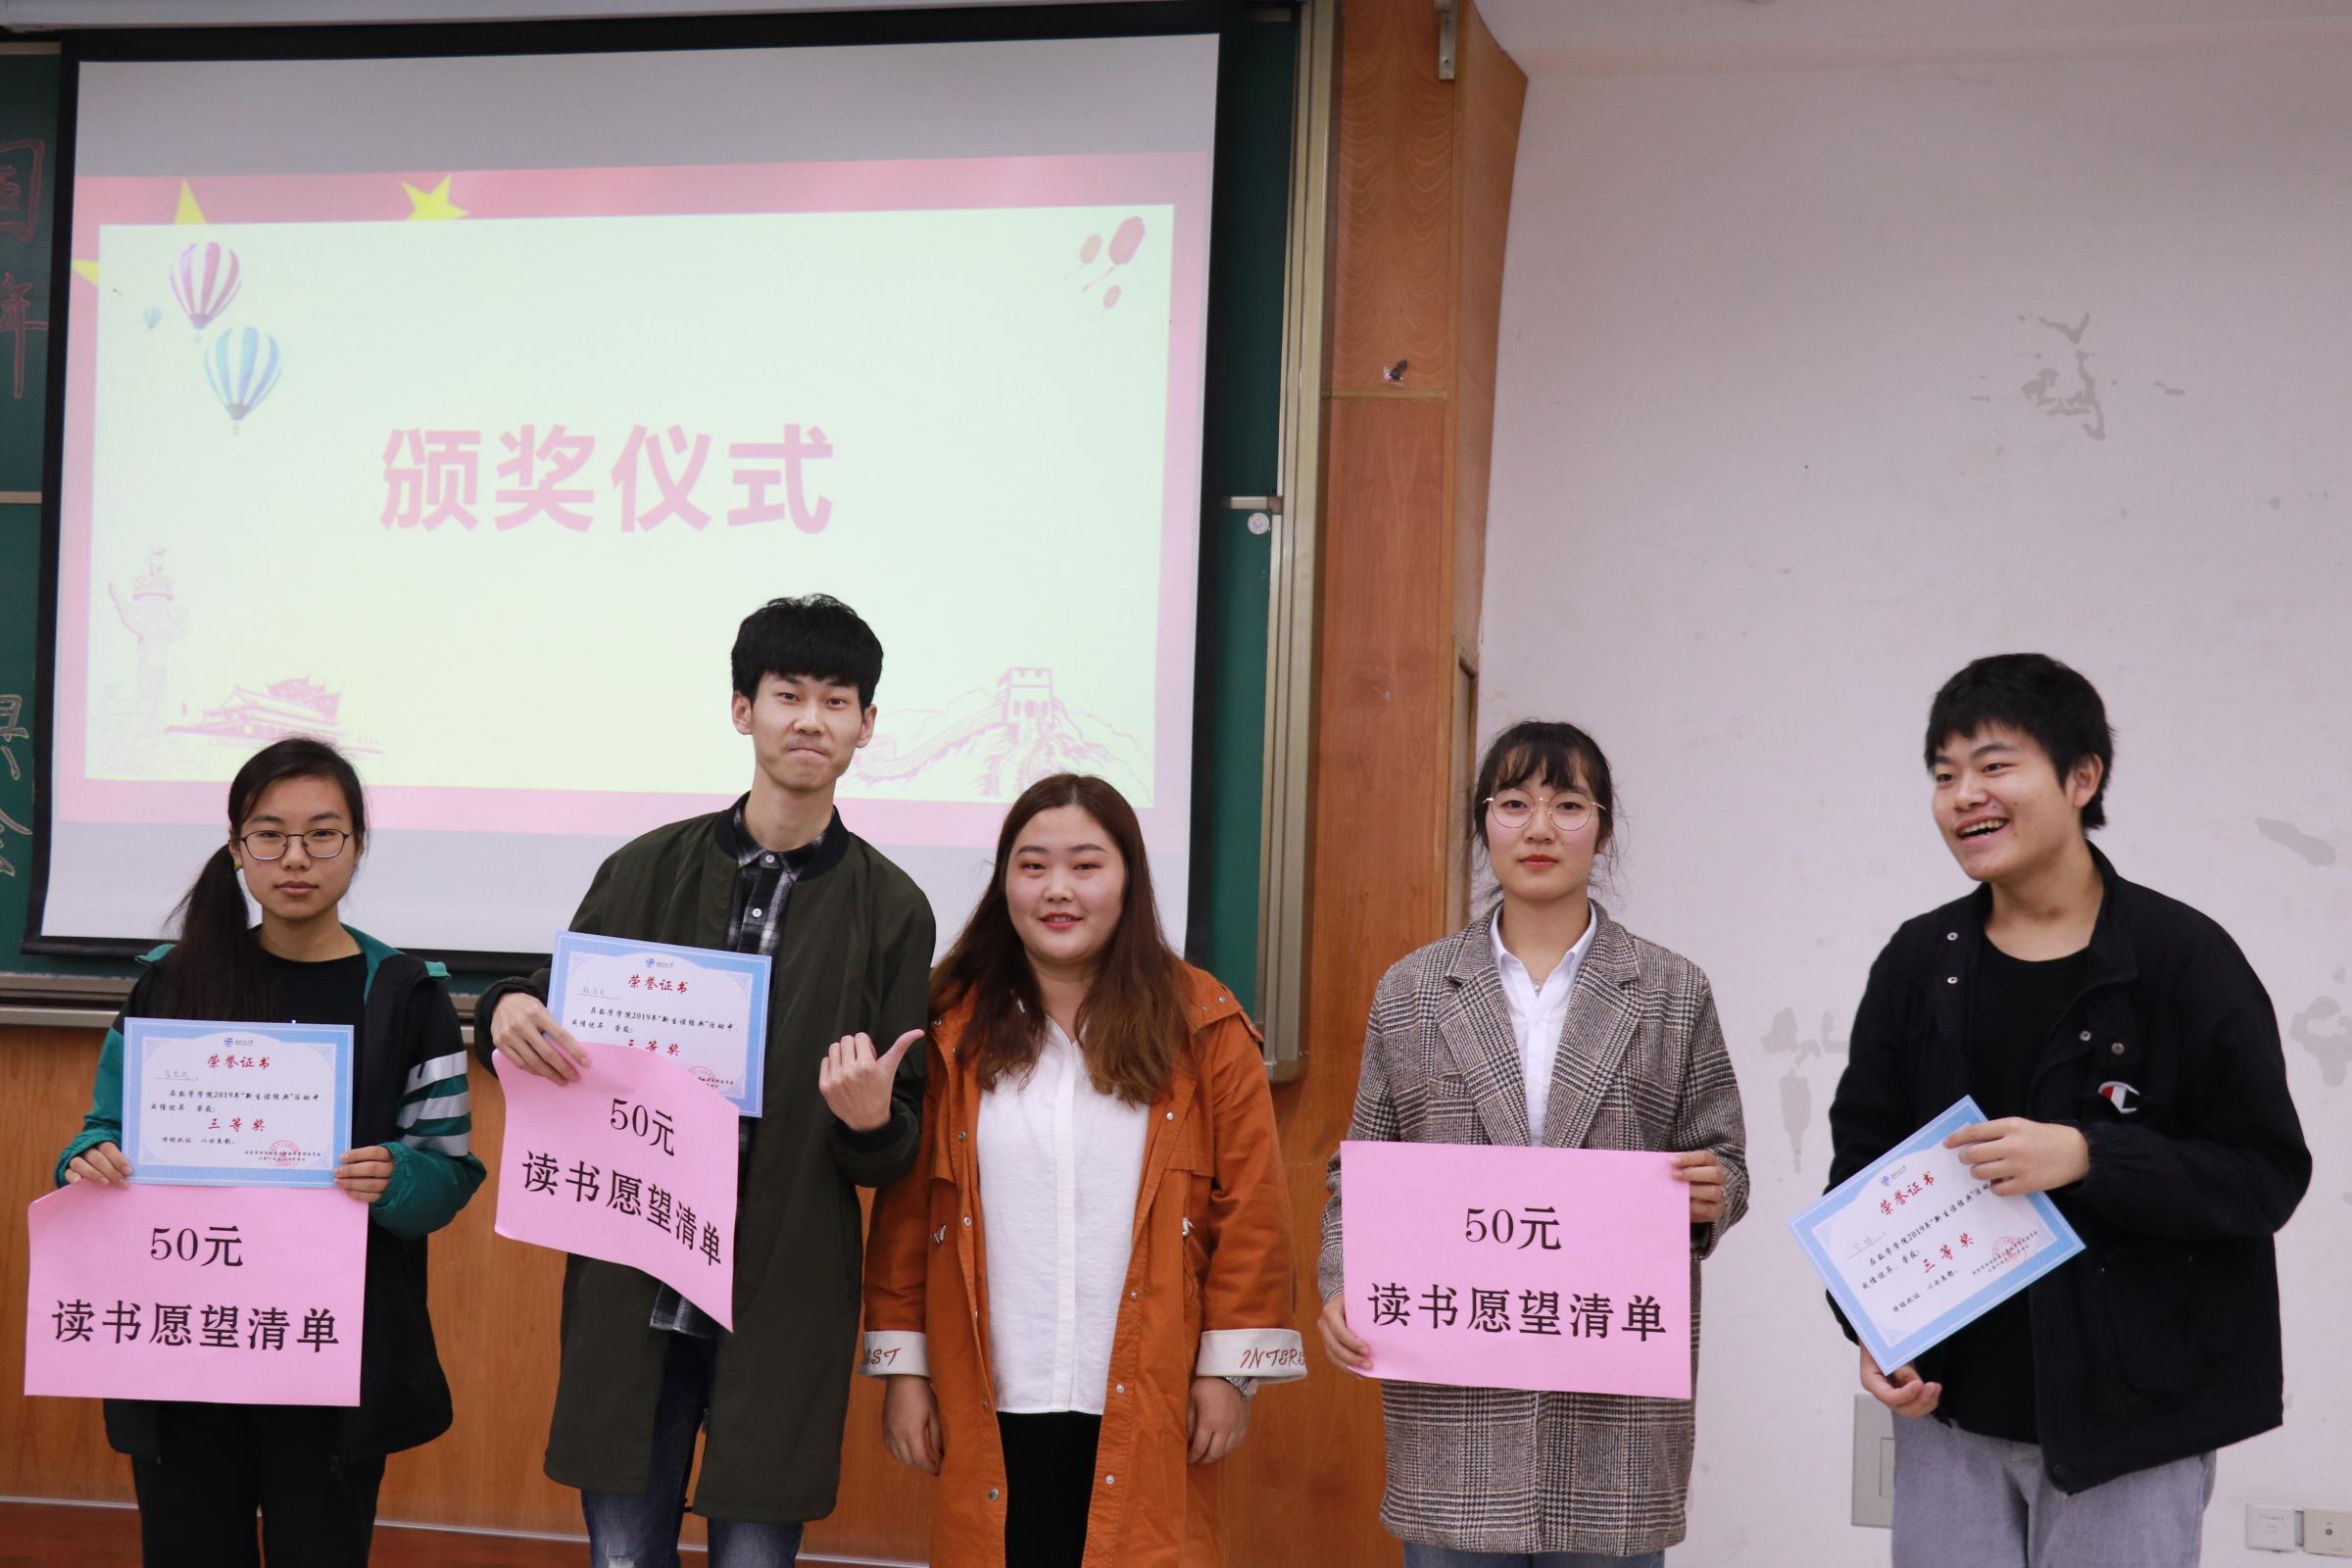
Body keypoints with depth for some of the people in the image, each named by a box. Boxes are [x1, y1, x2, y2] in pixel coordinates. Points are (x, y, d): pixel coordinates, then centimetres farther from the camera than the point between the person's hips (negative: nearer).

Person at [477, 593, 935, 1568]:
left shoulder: (889, 910, 2)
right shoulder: (646, 871, 6)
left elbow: (895, 1157, 4)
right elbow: (558, 1042, 13)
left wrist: (869, 1120, -20)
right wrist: (510, 1012, -10)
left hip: (781, 1302, -1)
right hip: (630, 1292, 1)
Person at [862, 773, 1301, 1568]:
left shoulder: (1202, 1025, 1)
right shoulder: (953, 1024, 4)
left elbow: (1250, 1206, 0)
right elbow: (905, 1202, 5)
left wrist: (1229, 1367, -4)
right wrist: (902, 1365, 2)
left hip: (1145, 1410, -1)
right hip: (990, 1409, 1)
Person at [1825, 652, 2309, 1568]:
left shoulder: (2182, 958, -7)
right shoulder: (1919, 963, 5)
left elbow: (2267, 1174, -9)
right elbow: (1861, 1163, 12)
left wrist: (2086, 1157, -23)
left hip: (2129, 1419, -4)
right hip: (1951, 1408, 4)